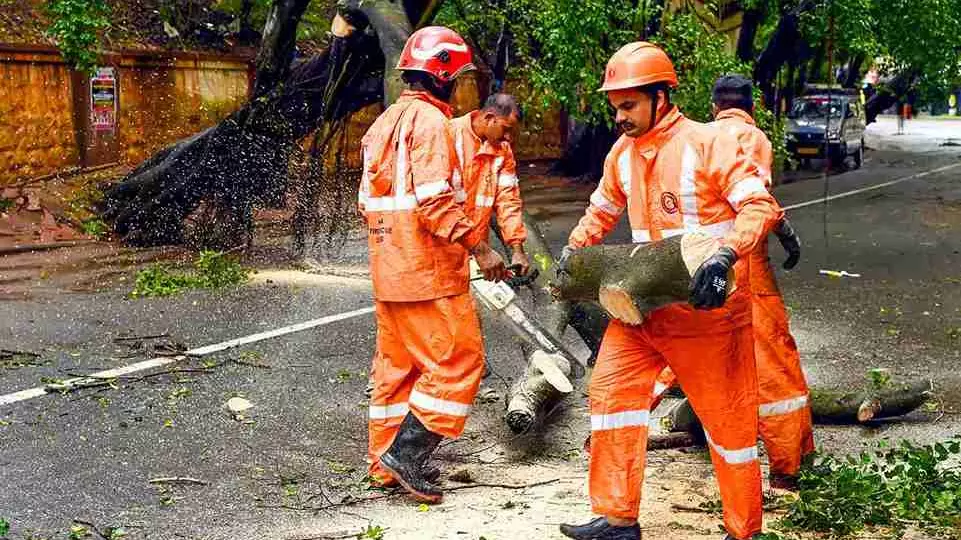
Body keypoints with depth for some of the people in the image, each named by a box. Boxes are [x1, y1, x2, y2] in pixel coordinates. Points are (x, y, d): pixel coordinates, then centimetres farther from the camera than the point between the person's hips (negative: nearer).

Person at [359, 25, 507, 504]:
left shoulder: (386, 122, 16)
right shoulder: (429, 120, -13)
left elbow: (370, 200, 18)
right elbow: (435, 201, -23)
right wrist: (480, 248, -20)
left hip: (388, 270, 10)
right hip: (428, 273, -10)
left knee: (396, 365, 15)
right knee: (457, 364, -1)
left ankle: (384, 462, 21)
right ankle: (406, 451, -3)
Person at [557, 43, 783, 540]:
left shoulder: (706, 143, -13)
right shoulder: (622, 154, 8)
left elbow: (760, 205, -20)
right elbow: (602, 211, 25)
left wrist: (725, 256, -35)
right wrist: (573, 250, 11)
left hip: (705, 306, -6)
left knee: (728, 416, 3)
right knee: (612, 387, -1)